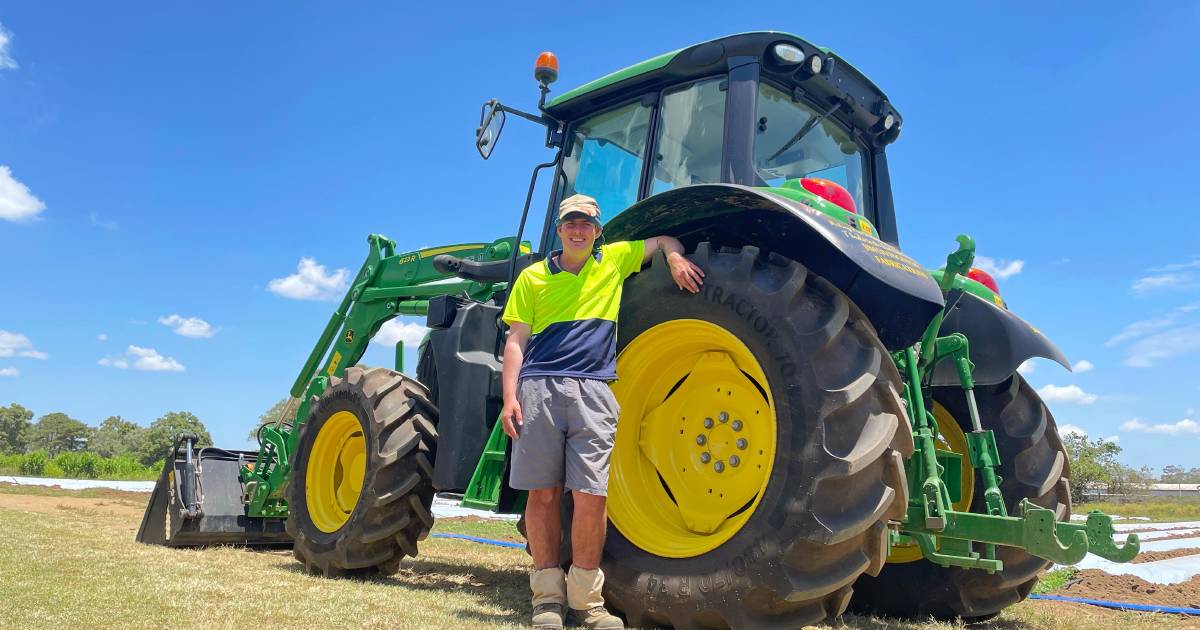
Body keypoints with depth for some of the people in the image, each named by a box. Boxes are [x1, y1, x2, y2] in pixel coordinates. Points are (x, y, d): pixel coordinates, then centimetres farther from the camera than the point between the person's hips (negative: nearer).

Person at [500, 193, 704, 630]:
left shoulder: (614, 261, 16)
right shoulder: (533, 276, 13)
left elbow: (664, 239, 27)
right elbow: (516, 341, 9)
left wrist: (676, 258, 3)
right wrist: (509, 396, -3)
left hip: (593, 391, 0)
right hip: (539, 388, 0)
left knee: (592, 495, -5)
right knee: (543, 493, 2)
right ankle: (548, 595, 13)